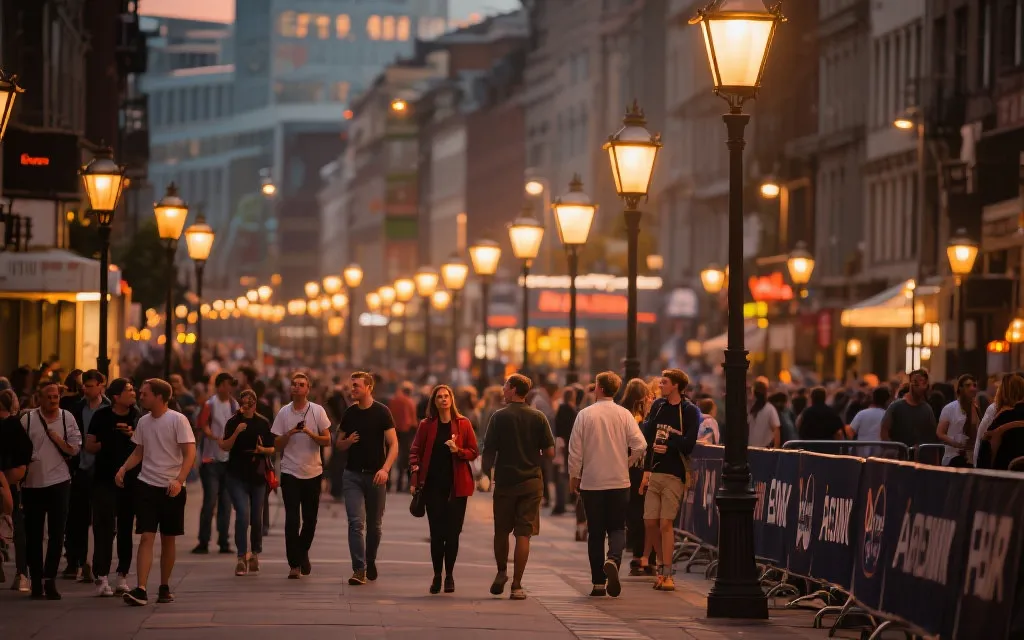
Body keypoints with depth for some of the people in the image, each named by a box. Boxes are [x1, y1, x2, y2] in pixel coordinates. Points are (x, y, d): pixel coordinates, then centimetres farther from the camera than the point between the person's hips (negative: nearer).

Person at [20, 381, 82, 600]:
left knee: (57, 533, -4)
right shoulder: (27, 419, 0)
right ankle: (36, 580, 15)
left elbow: (75, 449, 4)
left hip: (59, 482, 0)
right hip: (33, 483, 0)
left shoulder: (67, 418, 2)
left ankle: (49, 579, 3)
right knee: (33, 534, 6)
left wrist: (59, 440, -13)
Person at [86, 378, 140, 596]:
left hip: (131, 478, 3)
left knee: (126, 527, 8)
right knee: (104, 526, -9)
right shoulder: (102, 416, -1)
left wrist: (134, 436, -11)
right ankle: (102, 576, -10)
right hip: (105, 478, -3)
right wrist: (104, 444, -15)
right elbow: (89, 446, 3)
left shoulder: (137, 416, 5)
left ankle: (123, 574, 16)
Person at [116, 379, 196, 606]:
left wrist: (179, 480, -25)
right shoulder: (143, 421, 6)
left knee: (168, 539, 8)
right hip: (146, 485, 3)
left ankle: (164, 587, 22)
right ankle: (141, 590, -16)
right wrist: (123, 468, -1)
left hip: (172, 489, -3)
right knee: (146, 537, -8)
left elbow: (190, 453, -12)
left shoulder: (178, 420, -9)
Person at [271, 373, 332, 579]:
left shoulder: (317, 411, 0)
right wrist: (289, 433, -15)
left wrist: (310, 433, -17)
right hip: (290, 472, -1)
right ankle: (294, 564, -2)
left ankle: (303, 552, 32)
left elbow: (327, 440, 0)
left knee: (310, 519, 8)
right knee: (292, 520, -7)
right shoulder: (284, 413, 2)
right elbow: (277, 446, 4)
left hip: (312, 471, 1)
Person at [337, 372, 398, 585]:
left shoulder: (382, 412, -4)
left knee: (374, 525, 9)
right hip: (352, 474, 2)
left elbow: (393, 444, -8)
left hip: (375, 475, -2)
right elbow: (339, 443, 18)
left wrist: (385, 469, -23)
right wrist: (348, 441, -6)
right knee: (356, 523, -9)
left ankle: (370, 561, 30)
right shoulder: (349, 413, 8)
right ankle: (359, 569, -11)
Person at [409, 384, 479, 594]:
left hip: (457, 484, -1)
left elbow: (473, 452, 4)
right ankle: (437, 576, 8)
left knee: (453, 532, 0)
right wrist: (415, 475, -5)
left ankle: (449, 576, 10)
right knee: (436, 532, 0)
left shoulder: (463, 424, 3)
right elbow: (415, 451, 7)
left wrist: (458, 450, -15)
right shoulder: (427, 425, 5)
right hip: (433, 484, 1)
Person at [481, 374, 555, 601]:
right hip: (531, 482, 1)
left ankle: (501, 573, 23)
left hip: (504, 481, -1)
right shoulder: (538, 417, -1)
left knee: (501, 531, 17)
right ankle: (517, 586, -1)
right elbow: (550, 452, -2)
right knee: (523, 534, 1)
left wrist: (486, 471, 12)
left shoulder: (499, 417, -6)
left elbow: (488, 451, -7)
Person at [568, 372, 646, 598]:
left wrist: (574, 476, 10)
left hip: (591, 482, 0)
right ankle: (613, 560, -22)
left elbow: (575, 449, -3)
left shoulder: (585, 415, -5)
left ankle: (598, 583, 7)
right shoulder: (624, 414, -3)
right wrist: (626, 463, 9)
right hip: (619, 482, 0)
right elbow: (640, 445, -9)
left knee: (595, 532, 8)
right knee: (617, 528, 9)